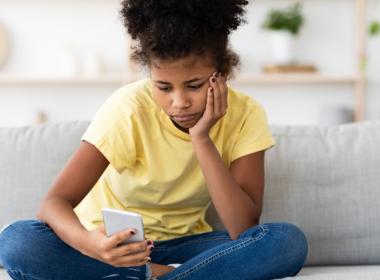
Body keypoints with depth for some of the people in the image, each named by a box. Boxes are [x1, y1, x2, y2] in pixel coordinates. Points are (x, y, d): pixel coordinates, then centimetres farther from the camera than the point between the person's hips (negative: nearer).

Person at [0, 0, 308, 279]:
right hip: (114, 245, -1)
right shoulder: (130, 109, -20)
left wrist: (202, 138, -28)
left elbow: (244, 230, -22)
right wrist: (89, 243, -48)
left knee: (289, 241, -26)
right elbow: (54, 203, -26)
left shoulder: (245, 115, -14)